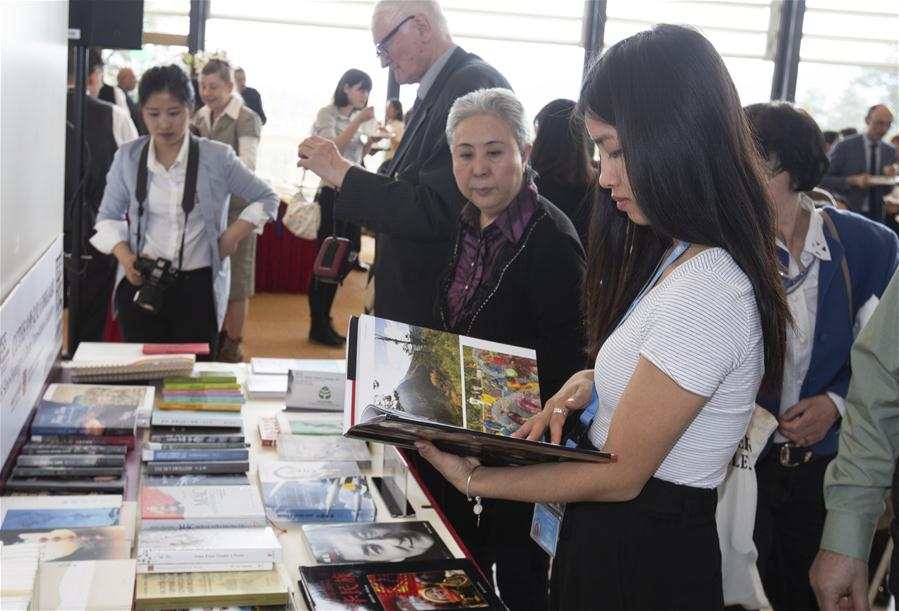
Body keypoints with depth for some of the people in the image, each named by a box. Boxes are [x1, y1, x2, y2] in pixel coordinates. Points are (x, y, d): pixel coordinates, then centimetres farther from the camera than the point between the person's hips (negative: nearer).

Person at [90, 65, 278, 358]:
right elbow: (108, 217, 11)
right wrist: (124, 256, -7)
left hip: (197, 286, -1)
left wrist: (231, 236, -6)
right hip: (142, 284, 2)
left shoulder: (217, 157, -4)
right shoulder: (127, 157, 3)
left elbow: (266, 199, 6)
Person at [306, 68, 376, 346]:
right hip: (332, 194, -7)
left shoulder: (356, 117, 12)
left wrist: (371, 140, 2)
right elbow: (333, 148, -22)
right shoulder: (327, 113, -7)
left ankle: (324, 323, 20)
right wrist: (358, 121, -23)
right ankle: (318, 326, 6)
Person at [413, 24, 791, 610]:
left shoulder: (704, 293, -27)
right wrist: (592, 383, -3)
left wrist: (474, 479, -12)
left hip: (642, 563, -9)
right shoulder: (678, 259, 4)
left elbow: (619, 475, -21)